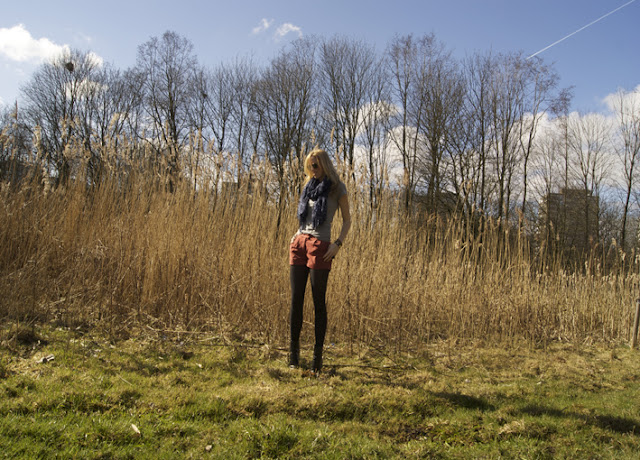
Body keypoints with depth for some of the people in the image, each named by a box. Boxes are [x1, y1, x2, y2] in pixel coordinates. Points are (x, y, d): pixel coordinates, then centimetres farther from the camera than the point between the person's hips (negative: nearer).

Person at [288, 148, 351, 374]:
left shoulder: (337, 188, 3)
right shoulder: (310, 186, 19)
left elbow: (347, 220, 2)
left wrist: (338, 244, -12)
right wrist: (297, 235, 12)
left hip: (320, 246, -5)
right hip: (299, 243, 5)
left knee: (319, 302, -2)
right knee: (296, 300, 2)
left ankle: (318, 354, 4)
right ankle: (294, 348, 12)